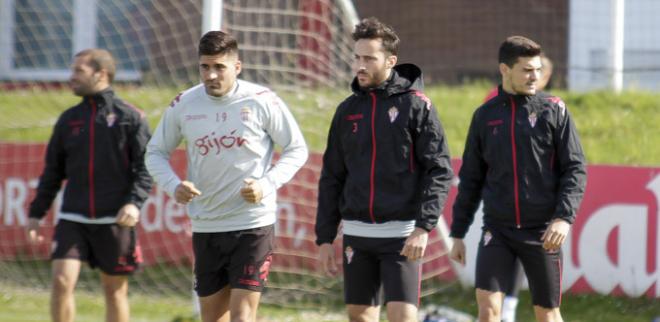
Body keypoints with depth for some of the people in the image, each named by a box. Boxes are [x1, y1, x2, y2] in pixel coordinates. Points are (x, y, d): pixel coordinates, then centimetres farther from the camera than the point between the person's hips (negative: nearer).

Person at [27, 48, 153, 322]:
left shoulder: (130, 117, 0)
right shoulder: (68, 119, 12)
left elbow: (145, 167, -5)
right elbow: (53, 171, 17)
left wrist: (135, 202, -20)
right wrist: (36, 212, 12)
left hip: (115, 221, -3)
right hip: (73, 219, 3)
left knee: (115, 290, 5)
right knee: (61, 281, -12)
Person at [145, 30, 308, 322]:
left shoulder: (262, 101, -7)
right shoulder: (183, 106, 1)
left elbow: (297, 150, 2)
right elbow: (155, 152, 12)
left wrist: (266, 184, -14)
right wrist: (173, 185, -9)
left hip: (253, 224, -4)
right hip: (205, 228, 4)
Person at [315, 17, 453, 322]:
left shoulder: (415, 105, -4)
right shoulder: (348, 110, 10)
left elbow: (440, 171, -9)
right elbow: (332, 179, 14)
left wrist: (424, 228, -18)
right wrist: (324, 237, 9)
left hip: (402, 234, -5)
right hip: (357, 233, 5)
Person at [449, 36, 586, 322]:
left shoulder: (554, 110, 0)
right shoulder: (485, 116, 7)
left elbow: (575, 169, -4)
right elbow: (471, 179, 13)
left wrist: (564, 217, -18)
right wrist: (457, 234, 11)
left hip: (541, 232, -1)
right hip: (497, 230, 1)